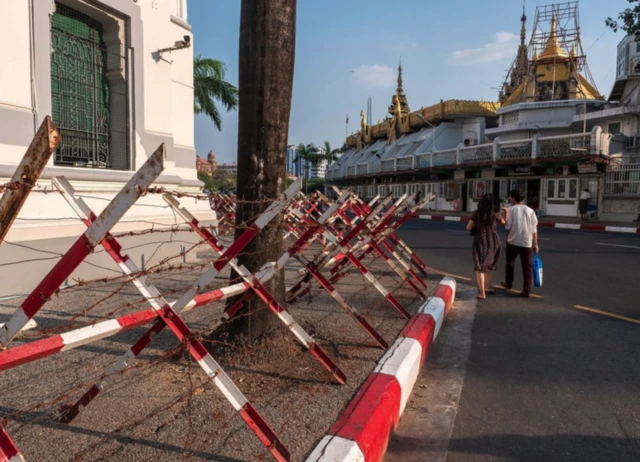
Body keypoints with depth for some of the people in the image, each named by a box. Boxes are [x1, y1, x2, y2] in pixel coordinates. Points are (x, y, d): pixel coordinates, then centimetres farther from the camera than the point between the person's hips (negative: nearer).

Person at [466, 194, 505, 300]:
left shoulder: (477, 213, -2)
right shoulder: (496, 214, -2)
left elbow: (468, 228, -2)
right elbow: (504, 222, 18)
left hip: (480, 242, -1)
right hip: (493, 242, 1)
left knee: (480, 267, 3)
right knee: (488, 266, 21)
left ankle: (482, 293, -1)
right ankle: (486, 288, 32)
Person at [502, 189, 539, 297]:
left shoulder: (511, 209, -6)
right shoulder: (530, 210, 2)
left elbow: (508, 227, -9)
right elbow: (534, 229, 0)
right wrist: (535, 244, 4)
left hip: (513, 241, -1)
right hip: (527, 243, 1)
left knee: (510, 263, 21)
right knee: (527, 267, 5)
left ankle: (508, 284, 33)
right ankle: (526, 290, 4)